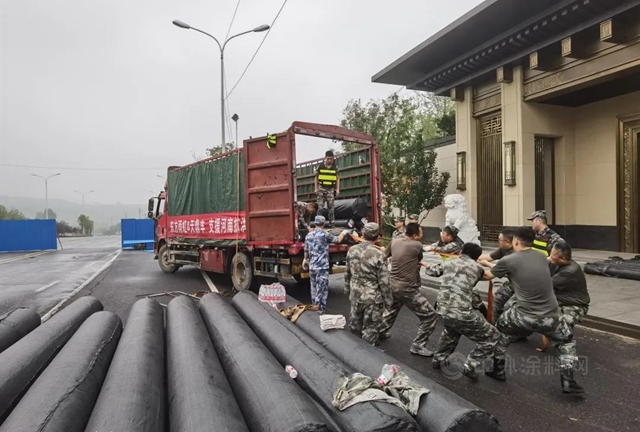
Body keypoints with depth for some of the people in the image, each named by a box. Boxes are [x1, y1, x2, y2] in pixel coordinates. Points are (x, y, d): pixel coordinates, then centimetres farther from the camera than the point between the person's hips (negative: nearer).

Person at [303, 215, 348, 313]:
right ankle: (320, 310, 2)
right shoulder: (325, 234, -10)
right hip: (322, 266, -6)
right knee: (321, 290, 0)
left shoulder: (309, 235, 7)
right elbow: (338, 240, 1)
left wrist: (306, 260, 32)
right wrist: (343, 233, 21)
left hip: (312, 266, 6)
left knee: (314, 288, 17)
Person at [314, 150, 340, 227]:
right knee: (320, 207, 1)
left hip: (331, 189, 0)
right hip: (321, 188, 0)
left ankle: (332, 222, 8)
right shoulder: (320, 166, 0)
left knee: (331, 206, 2)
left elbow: (337, 178, 5)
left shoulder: (335, 167, 2)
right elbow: (316, 177, 5)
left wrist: (337, 189, -2)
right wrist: (316, 188, 0)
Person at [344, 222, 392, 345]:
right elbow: (383, 281, -15)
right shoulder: (378, 254, -20)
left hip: (355, 295, 6)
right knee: (370, 329, 8)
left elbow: (347, 273, 8)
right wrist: (388, 300, -3)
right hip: (373, 297, -6)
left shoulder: (352, 250, -3)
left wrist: (347, 290, 22)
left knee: (354, 325, 21)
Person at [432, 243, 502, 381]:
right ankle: (469, 367, 10)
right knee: (492, 337, 13)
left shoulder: (448, 263, 15)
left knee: (452, 331, 39)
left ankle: (438, 359, 45)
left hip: (442, 310, 6)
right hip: (461, 313, -6)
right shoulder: (477, 267, 6)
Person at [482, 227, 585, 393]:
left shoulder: (509, 261, -5)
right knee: (566, 341, 32)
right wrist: (490, 263, 36)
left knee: (500, 329, 26)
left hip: (524, 316, -3)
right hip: (550, 317, 3)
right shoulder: (541, 257, 9)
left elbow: (488, 276, 12)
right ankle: (568, 381, 21)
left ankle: (498, 370, 31)